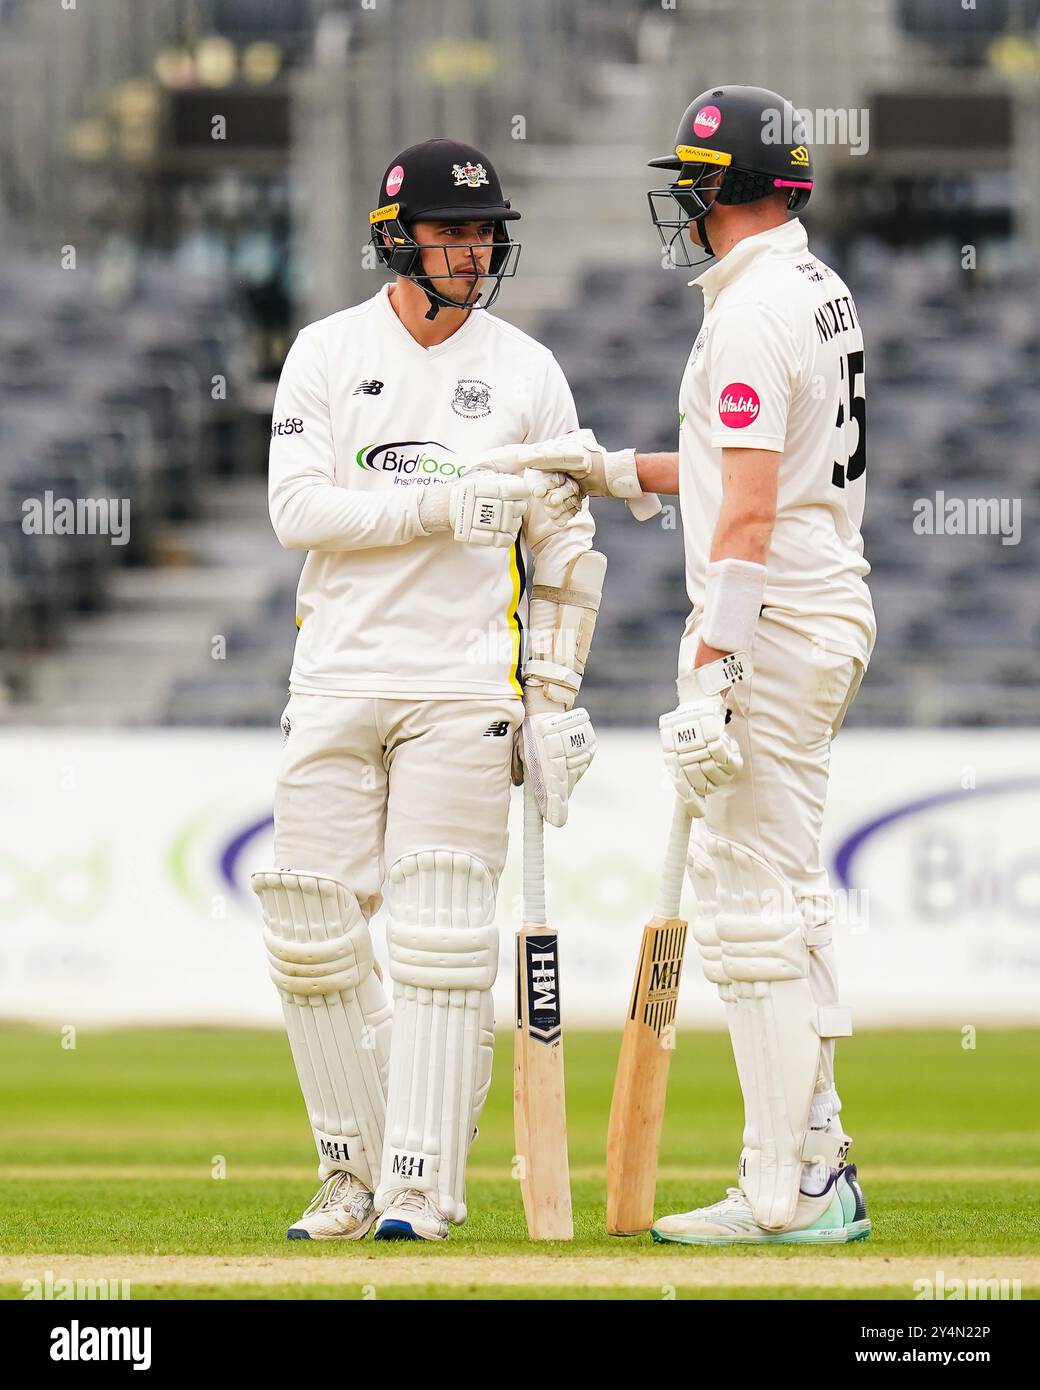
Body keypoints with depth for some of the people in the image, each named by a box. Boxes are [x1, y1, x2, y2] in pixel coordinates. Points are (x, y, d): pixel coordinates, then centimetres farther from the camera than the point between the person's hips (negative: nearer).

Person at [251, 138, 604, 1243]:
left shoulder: (527, 372, 5)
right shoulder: (328, 354, 5)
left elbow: (566, 551, 7)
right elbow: (298, 506, -7)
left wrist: (553, 698, 0)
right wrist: (438, 504, -18)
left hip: (463, 692, -1)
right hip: (334, 684, 1)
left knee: (440, 941, -7)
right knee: (310, 935, 1)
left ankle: (421, 1185, -6)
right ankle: (353, 1175, 14)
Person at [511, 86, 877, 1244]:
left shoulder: (752, 313, -17)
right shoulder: (820, 293, 15)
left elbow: (751, 511, -23)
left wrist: (710, 677, -26)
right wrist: (617, 471, 25)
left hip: (770, 623, -10)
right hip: (830, 612, 10)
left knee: (751, 908, -8)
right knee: (781, 893, 17)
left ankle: (784, 1196, -8)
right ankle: (817, 1163, 19)